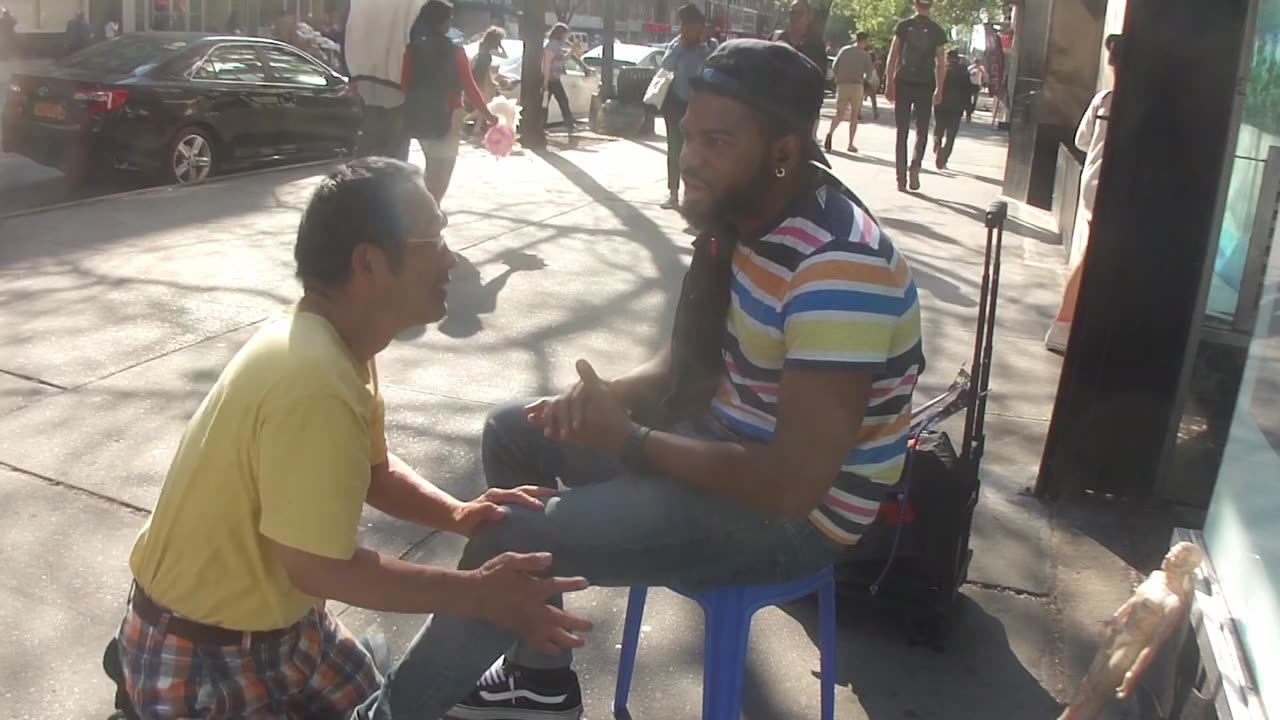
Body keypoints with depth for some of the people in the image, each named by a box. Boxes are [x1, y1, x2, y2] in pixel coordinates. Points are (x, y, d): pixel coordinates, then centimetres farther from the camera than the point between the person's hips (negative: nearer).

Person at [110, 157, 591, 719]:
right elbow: (319, 567, -28)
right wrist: (477, 594, -23)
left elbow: (373, 469, 8)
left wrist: (457, 515, -9)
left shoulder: (339, 343, -4)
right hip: (201, 656, -8)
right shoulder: (314, 380, -35)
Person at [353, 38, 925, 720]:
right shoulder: (740, 220, 1)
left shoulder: (839, 268, -29)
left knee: (512, 538, -17)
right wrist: (605, 397, -13)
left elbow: (794, 483, -31)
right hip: (727, 440, 9)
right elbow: (685, 366, 9)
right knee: (514, 432, 10)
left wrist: (628, 439, -21)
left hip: (788, 517, -9)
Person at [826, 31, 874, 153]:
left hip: (842, 85, 1)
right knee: (854, 116, 10)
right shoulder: (865, 55, 2)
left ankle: (830, 133, -27)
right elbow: (869, 73, -2)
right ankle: (851, 144, 6)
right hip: (857, 86, -1)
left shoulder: (844, 50, 7)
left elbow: (834, 67, 3)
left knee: (839, 115, 3)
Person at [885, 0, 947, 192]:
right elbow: (941, 63, 2)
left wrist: (889, 84, 4)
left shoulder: (904, 26, 2)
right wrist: (939, 89, 10)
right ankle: (915, 165, -14)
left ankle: (901, 178, 3)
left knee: (902, 132, 5)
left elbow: (892, 57, -1)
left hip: (903, 83, 0)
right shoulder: (937, 31, 3)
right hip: (925, 85, 0)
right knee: (922, 131, 11)